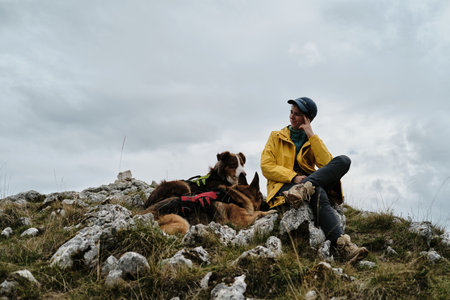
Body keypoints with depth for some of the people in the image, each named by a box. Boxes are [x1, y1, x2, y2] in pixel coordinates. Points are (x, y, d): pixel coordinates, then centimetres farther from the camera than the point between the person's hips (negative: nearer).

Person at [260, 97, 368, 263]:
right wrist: (294, 177, -15)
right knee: (318, 193, -38)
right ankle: (342, 243, -54)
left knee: (344, 160, -21)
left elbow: (326, 164, -2)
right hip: (283, 187, -3)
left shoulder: (313, 141, 19)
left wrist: (311, 135, -3)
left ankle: (304, 188, -43)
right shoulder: (276, 137, 15)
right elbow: (266, 167, 0)